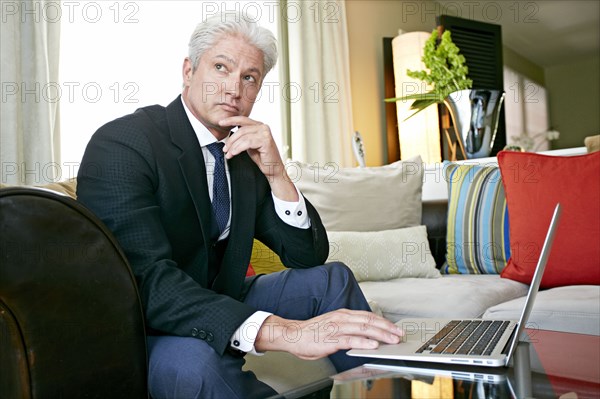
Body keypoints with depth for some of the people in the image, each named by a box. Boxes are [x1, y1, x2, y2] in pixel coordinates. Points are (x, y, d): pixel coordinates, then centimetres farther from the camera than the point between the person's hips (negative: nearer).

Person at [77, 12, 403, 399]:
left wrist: (276, 172, -18)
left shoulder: (247, 153, 0)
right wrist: (283, 331, -46)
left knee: (331, 278, -2)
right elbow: (147, 279, -34)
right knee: (192, 357, -37)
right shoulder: (121, 144, -20)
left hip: (220, 303, 6)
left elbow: (309, 256, -1)